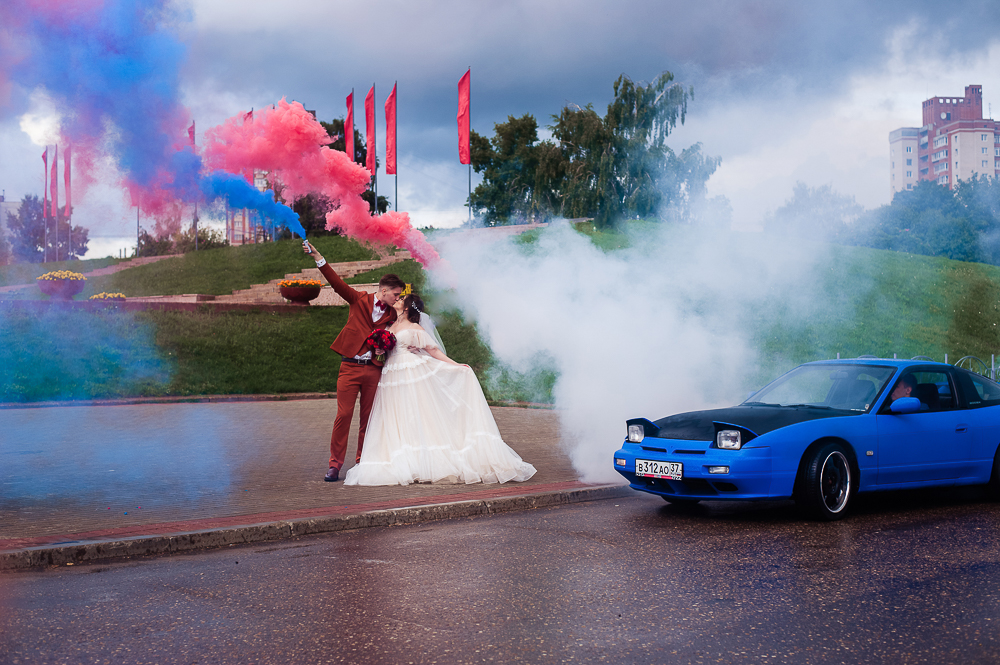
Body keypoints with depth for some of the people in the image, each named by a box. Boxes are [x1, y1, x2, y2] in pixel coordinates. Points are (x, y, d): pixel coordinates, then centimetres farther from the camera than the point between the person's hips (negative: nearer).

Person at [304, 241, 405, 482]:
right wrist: (318, 258, -13)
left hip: (374, 370, 3)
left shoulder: (392, 315, 11)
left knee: (368, 417, 5)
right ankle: (335, 464, 1)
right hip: (350, 367, -3)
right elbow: (337, 282, -3)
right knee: (343, 415, -6)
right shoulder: (359, 299, 5)